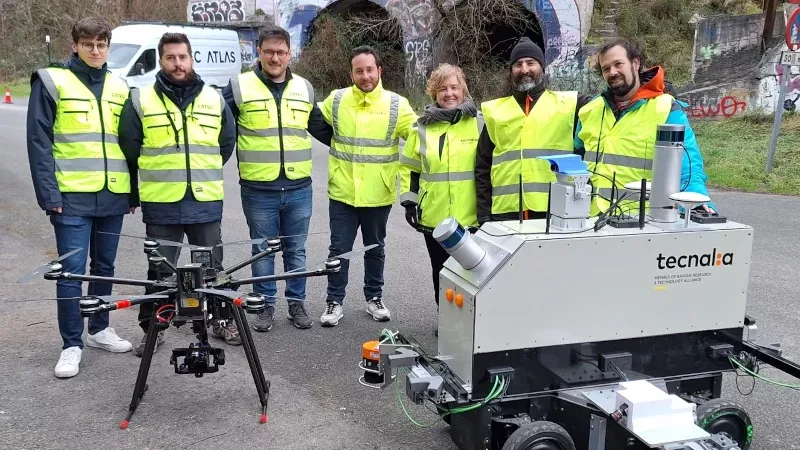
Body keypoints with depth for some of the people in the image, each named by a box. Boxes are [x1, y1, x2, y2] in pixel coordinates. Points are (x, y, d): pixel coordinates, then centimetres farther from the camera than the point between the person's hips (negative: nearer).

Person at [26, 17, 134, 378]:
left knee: (104, 267, 13)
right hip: (72, 196, -4)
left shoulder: (119, 87, 12)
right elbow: (38, 141, -4)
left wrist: (134, 192, 11)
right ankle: (72, 345, 8)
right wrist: (48, 193, -12)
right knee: (72, 270, -2)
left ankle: (99, 329, 29)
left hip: (113, 195, 4)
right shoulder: (52, 82, -1)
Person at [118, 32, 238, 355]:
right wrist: (159, 176, 12)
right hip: (161, 204, -1)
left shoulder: (214, 99, 6)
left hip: (206, 202, 2)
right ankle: (153, 329, 22)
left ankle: (223, 321, 27)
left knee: (213, 267, 12)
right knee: (160, 270, 8)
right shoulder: (140, 100, -1)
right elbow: (129, 149, 6)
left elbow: (227, 143, 17)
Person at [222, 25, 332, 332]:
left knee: (295, 250, 14)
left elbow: (321, 128, 20)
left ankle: (296, 303, 28)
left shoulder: (303, 88, 9)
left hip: (299, 189, 3)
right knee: (263, 251, 10)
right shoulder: (240, 87, -3)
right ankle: (266, 305, 24)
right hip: (258, 190, -2)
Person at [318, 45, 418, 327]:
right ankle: (335, 301, 21)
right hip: (342, 192, 0)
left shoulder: (396, 105, -5)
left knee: (375, 248, 15)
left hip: (378, 194, 0)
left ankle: (374, 298, 32)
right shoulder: (336, 100, -1)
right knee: (339, 249, 6)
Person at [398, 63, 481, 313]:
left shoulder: (479, 123, 1)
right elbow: (408, 166, 14)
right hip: (434, 217, 3)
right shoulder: (423, 127, 7)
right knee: (441, 272, 12)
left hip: (471, 217, -2)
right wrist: (409, 201, 6)